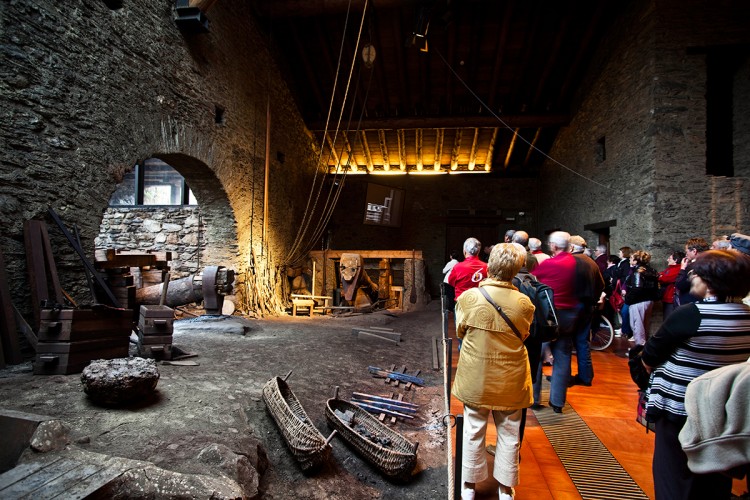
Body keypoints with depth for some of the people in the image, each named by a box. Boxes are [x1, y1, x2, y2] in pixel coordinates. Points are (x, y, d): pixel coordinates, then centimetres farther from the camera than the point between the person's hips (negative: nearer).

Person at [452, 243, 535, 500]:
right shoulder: (524, 303, -16)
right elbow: (523, 335, 2)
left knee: (473, 431, 16)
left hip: (475, 378, 0)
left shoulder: (469, 297, -18)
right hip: (510, 381, 0)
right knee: (509, 433, 18)